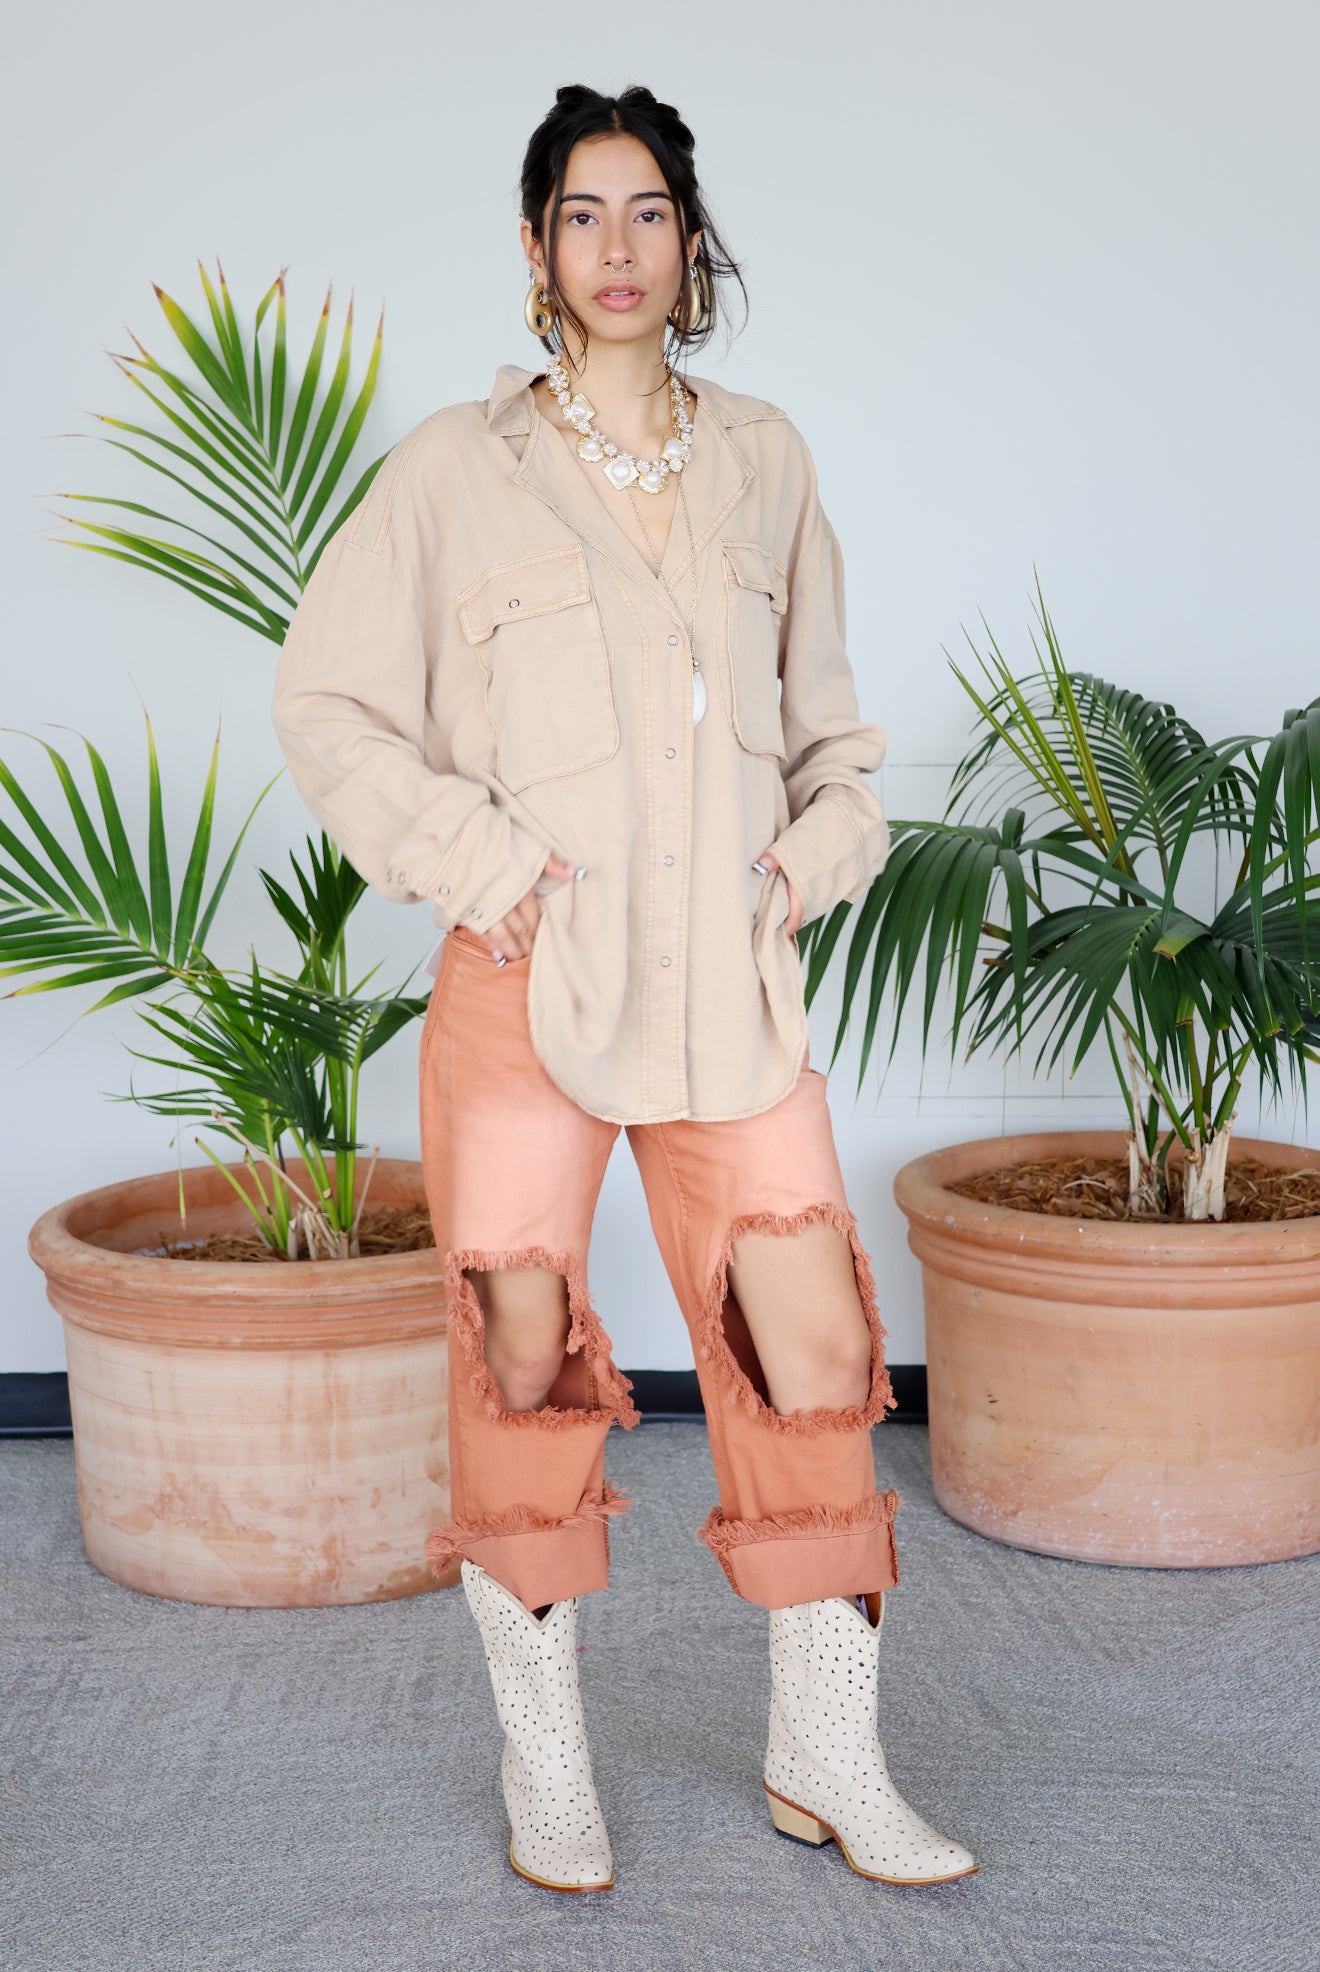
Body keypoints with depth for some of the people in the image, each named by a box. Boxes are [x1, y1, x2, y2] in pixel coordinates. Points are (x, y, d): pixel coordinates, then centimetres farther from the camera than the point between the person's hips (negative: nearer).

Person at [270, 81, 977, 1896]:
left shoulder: (765, 460, 13)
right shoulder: (456, 469, 2)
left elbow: (823, 706, 23)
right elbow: (325, 700, 3)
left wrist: (823, 846, 7)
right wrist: (474, 856, -7)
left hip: (731, 978, 3)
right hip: (529, 978, -3)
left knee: (818, 1353, -1)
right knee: (525, 1362, 2)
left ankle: (826, 1760, 16)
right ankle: (545, 1760, 21)